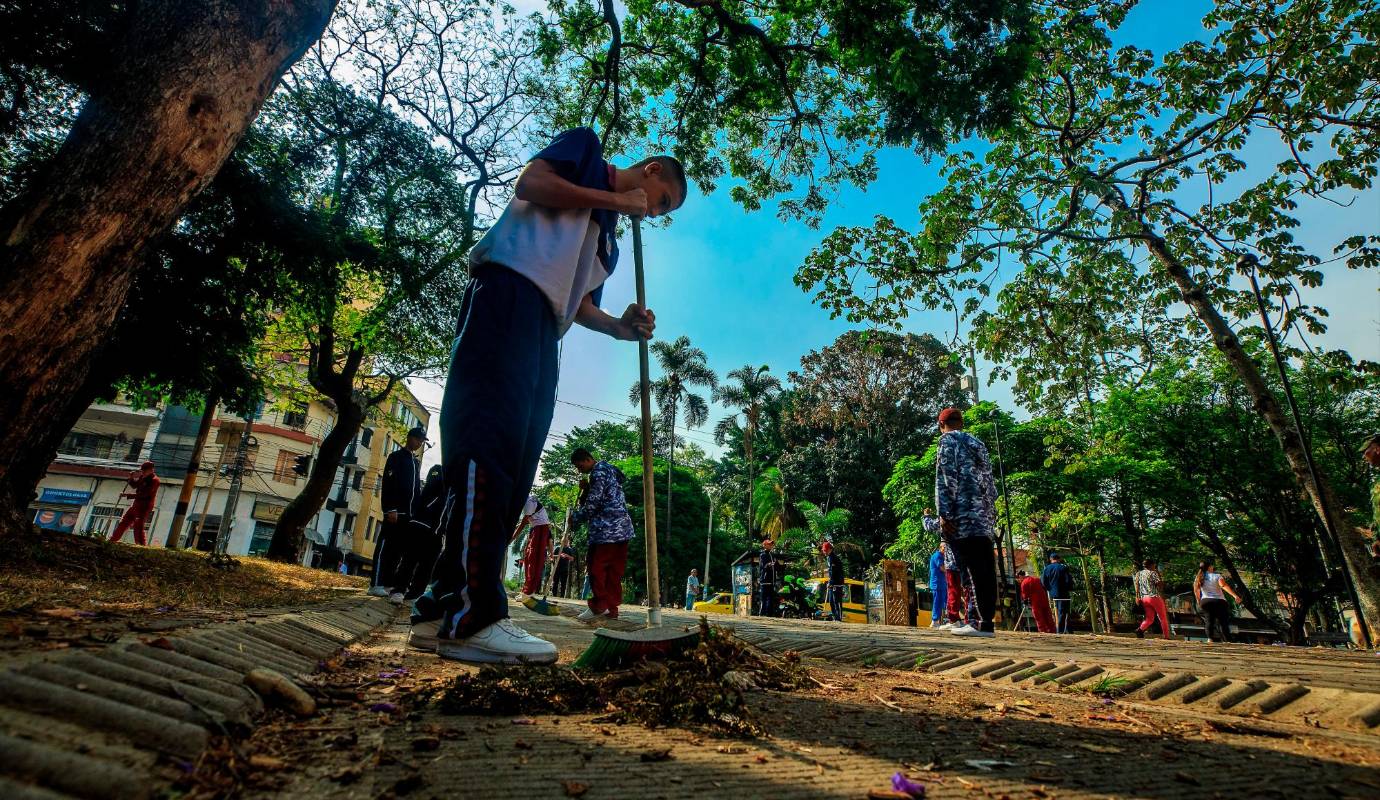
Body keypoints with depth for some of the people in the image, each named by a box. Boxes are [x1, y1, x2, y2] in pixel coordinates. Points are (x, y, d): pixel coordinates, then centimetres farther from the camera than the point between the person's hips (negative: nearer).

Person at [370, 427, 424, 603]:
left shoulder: (417, 462, 23)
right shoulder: (396, 457, 2)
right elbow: (388, 484, -9)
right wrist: (390, 509, -19)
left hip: (410, 513, 7)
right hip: (395, 510, -7)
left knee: (400, 549, 3)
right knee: (386, 546, -7)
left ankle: (389, 583, 5)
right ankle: (376, 584, -5)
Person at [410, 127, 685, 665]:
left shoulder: (609, 240, 33)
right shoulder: (587, 147, 17)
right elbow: (531, 182, -1)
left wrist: (621, 327, 6)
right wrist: (614, 199, 4)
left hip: (544, 328, 9)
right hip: (509, 284, -9)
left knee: (514, 463, -1)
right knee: (490, 434, -21)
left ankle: (448, 597, 3)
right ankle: (472, 615, -26)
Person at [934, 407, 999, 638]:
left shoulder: (949, 439, 1)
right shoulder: (977, 443, 24)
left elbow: (946, 477, -10)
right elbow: (989, 481, 23)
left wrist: (944, 513, -14)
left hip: (964, 515, -8)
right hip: (985, 515, 8)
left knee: (973, 569, -11)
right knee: (986, 569, 5)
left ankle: (982, 622, -13)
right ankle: (987, 620, 6)